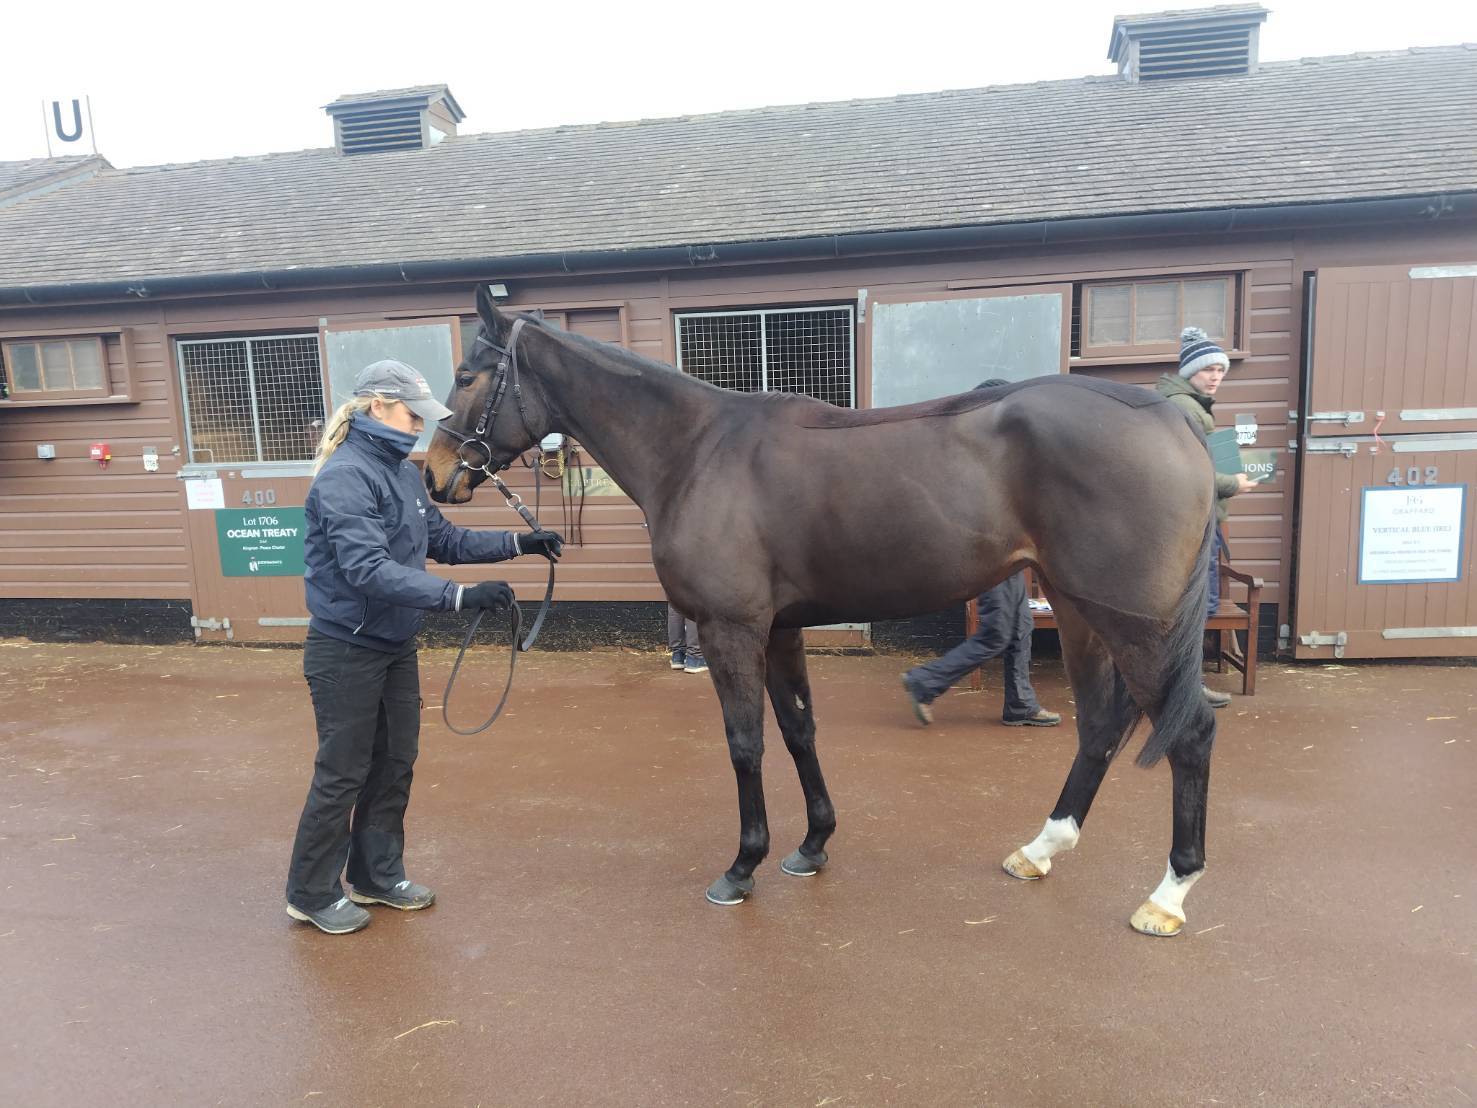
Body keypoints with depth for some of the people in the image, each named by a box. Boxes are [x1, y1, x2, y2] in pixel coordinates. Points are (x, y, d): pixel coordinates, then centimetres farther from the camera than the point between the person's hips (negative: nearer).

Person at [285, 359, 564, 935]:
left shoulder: (403, 472, 4)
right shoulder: (345, 476, -23)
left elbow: (444, 540, 11)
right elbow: (369, 569, -33)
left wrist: (517, 543, 2)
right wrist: (459, 596, -40)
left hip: (396, 647, 8)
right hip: (346, 653, -8)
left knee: (394, 763, 16)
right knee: (343, 773, 6)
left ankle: (377, 875, 34)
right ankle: (312, 894, 26)